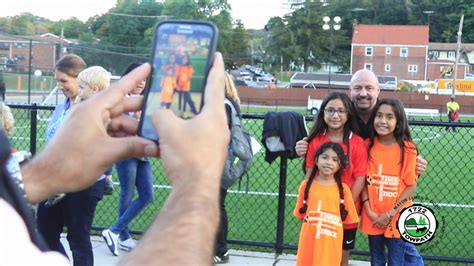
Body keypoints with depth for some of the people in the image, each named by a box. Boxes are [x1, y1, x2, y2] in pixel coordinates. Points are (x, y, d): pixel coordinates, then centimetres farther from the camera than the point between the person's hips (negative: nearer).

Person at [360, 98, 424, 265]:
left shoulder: (407, 149, -11)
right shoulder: (368, 145, -2)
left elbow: (411, 186, -9)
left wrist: (390, 214, -12)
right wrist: (368, 210, -8)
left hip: (397, 219, -3)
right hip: (372, 218, 3)